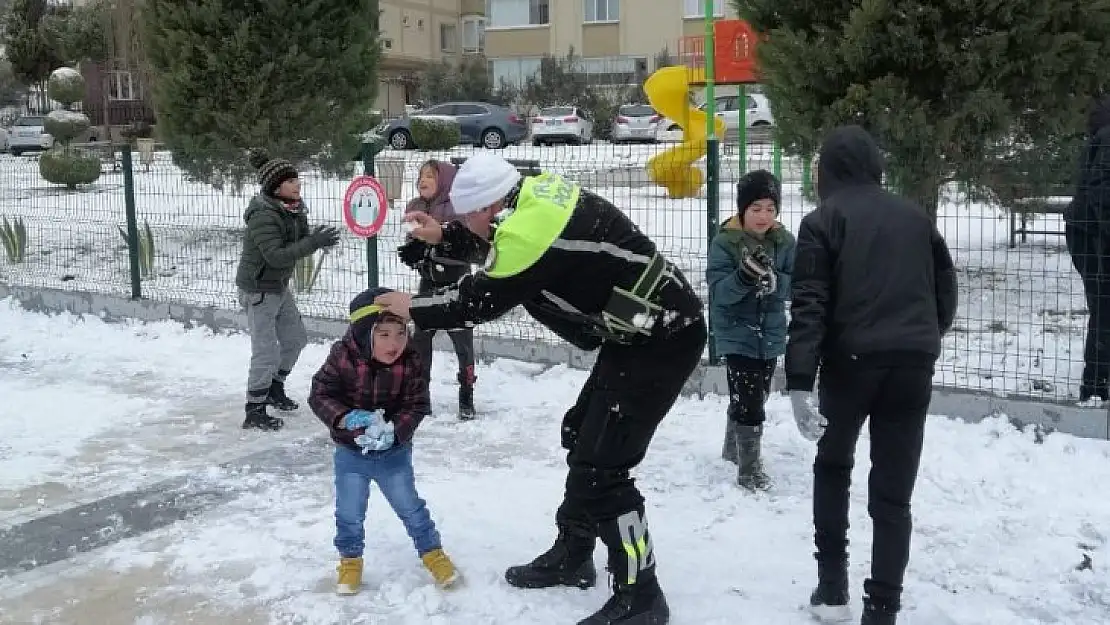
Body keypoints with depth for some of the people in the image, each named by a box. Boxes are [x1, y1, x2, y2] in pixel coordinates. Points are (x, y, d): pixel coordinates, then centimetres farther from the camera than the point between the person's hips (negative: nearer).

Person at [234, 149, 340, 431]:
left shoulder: (293, 209, 1)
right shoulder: (263, 216, -26)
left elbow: (301, 239, 8)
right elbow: (276, 256, -32)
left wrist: (319, 238, -14)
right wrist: (313, 243, -36)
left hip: (280, 286, 9)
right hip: (258, 290, -9)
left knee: (296, 338, 20)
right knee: (267, 351, -7)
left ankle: (274, 389, 39)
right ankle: (254, 412, 5)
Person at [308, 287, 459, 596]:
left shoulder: (410, 363, -17)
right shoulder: (342, 358, -19)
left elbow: (417, 405, -14)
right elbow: (319, 395, -15)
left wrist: (394, 430, -30)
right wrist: (346, 417, -31)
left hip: (394, 452, 0)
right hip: (350, 453, 0)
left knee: (410, 506, 12)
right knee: (349, 512, 13)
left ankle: (431, 550, 33)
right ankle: (350, 558, 36)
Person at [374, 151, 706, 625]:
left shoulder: (530, 230, -24)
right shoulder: (536, 196, 5)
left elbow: (481, 301, -12)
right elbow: (497, 247, 25)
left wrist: (413, 309, 2)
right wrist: (442, 238, 17)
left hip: (661, 340, -11)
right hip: (643, 332, 11)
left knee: (600, 465, -9)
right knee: (581, 435, 19)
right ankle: (572, 556, 34)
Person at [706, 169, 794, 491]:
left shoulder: (784, 241, -4)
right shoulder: (724, 242, -15)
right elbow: (719, 292, -20)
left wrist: (774, 281, -29)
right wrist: (744, 275, -37)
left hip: (771, 334, 5)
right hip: (737, 334, -5)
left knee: (756, 397, 20)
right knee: (749, 401, -11)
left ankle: (734, 448, 42)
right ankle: (749, 468, 0)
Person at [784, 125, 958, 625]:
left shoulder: (822, 221, 0)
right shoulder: (915, 216, 14)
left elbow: (808, 305, -10)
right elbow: (947, 289, 19)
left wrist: (799, 381, -16)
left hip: (852, 360, -3)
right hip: (914, 364, 3)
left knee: (833, 466, 20)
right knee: (893, 492, 6)